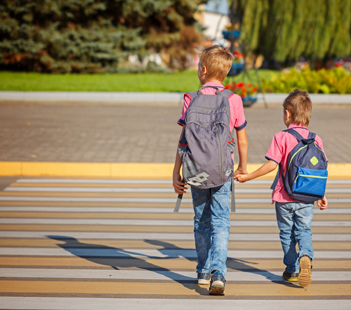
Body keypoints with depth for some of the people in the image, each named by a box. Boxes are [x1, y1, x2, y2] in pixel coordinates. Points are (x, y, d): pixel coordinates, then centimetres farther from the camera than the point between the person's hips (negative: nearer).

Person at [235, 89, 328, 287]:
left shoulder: (281, 137, -10)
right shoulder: (316, 140, 1)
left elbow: (271, 165, -15)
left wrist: (247, 177, -6)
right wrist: (321, 196, 14)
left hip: (284, 197, -2)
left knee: (287, 233, 12)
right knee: (304, 230, 10)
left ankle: (292, 270, 18)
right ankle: (306, 256, -18)